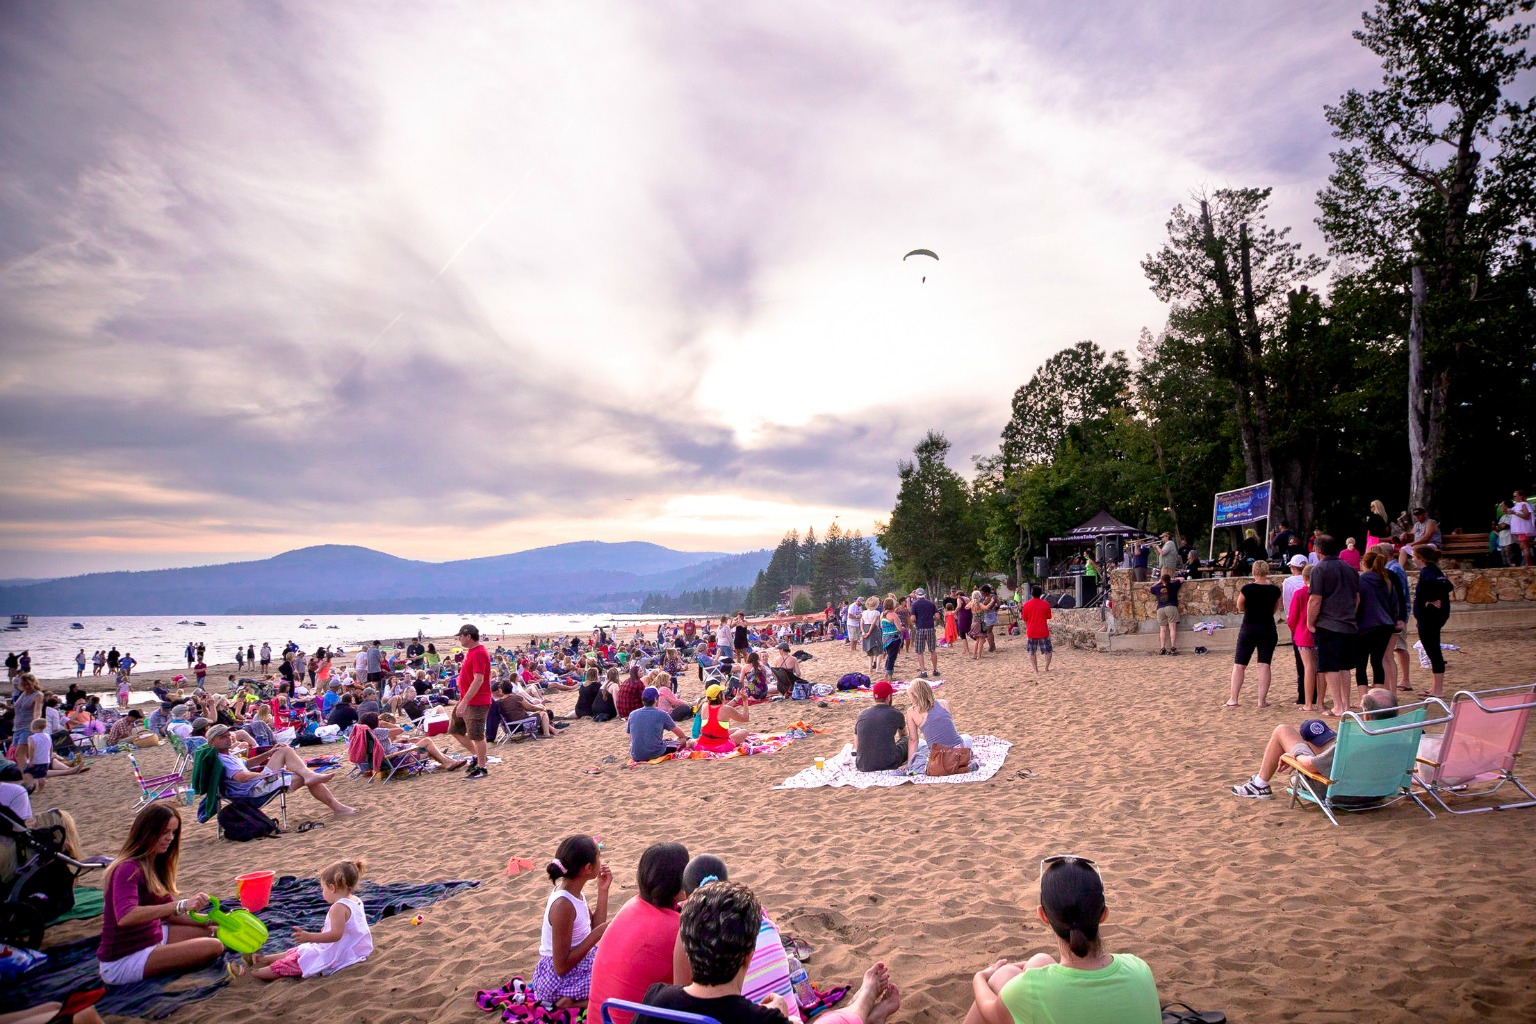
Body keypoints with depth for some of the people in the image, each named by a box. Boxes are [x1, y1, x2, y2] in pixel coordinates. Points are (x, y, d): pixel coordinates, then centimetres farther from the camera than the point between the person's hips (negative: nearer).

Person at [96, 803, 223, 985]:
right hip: (123, 962, -9)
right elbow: (125, 917, -39)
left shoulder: (156, 865, 8)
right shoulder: (128, 869, -21)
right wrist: (182, 905, -46)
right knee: (213, 947, -22)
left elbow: (167, 913, 12)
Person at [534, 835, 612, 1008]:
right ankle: (566, 1001, -6)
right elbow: (561, 967, -25)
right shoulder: (563, 905, -26)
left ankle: (573, 997, 10)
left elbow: (594, 927, -1)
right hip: (560, 978, -9)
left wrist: (603, 891, -3)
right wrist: (599, 932, -23)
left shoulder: (572, 892, 0)